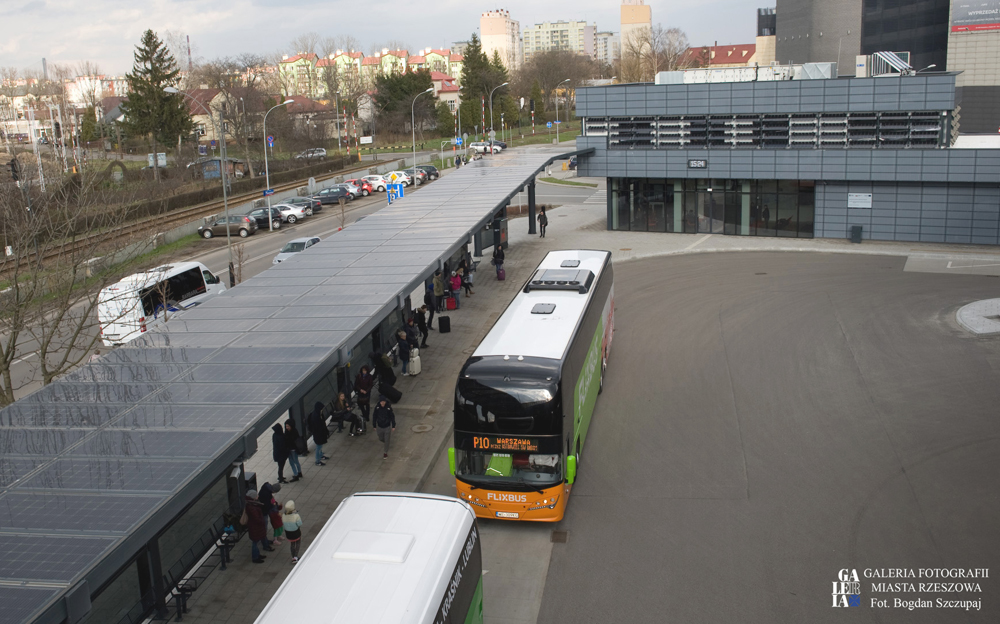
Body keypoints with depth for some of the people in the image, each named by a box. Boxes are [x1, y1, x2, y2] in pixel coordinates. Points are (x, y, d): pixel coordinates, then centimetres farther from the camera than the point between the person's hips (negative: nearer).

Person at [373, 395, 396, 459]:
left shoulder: (389, 407, -19)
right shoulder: (377, 407, -16)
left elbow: (392, 417, -8)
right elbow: (374, 417, -4)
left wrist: (393, 426, -4)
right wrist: (374, 426, 2)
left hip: (387, 427, -2)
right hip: (379, 427, 2)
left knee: (386, 440, 5)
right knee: (381, 439, 20)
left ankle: (385, 453, 22)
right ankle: (384, 443, 54)